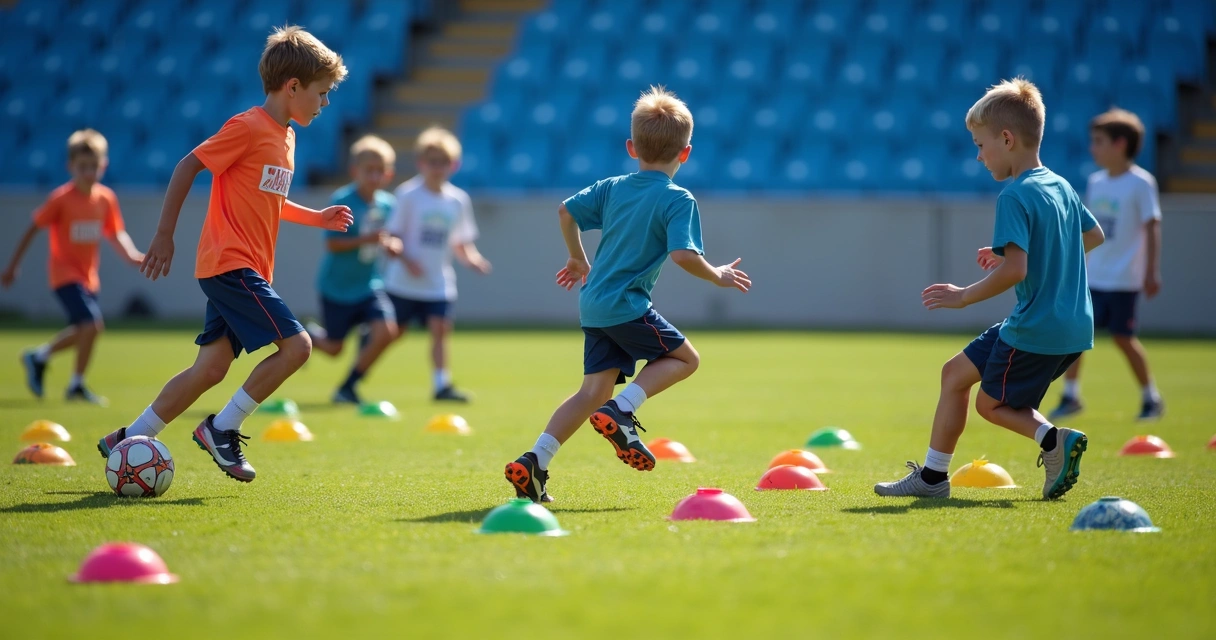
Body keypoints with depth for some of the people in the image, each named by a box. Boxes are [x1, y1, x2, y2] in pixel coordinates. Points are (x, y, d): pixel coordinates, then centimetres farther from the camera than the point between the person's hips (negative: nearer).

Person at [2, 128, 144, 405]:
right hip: (65, 273, -7)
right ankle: (77, 385, -4)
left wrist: (132, 255, -13)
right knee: (92, 324, -20)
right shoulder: (61, 198, -15)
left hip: (88, 276, 7)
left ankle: (38, 356, 42)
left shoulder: (106, 198, 0)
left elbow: (116, 234, 7)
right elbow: (33, 229, -8)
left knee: (82, 331, 17)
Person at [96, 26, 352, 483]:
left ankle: (128, 441, 13)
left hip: (245, 271, 9)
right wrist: (165, 234, -13)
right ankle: (223, 429, -5)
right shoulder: (247, 128, -12)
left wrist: (316, 218, 17)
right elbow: (188, 166, -12)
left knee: (212, 368, 6)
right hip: (230, 265, -9)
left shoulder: (285, 136, 16)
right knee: (296, 345, -15)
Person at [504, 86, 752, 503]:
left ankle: (534, 462, -1)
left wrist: (579, 260, 25)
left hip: (593, 307, 7)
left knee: (595, 390, 9)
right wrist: (717, 277, -3)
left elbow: (566, 211, 12)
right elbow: (683, 255, -20)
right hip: (627, 307, -7)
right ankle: (621, 412, -8)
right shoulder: (678, 200, -8)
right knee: (684, 358, 11)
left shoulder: (613, 187, 11)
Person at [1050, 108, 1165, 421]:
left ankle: (1151, 398, 14)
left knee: (1122, 336, -2)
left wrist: (1152, 272, -15)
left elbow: (1152, 228, -11)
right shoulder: (1096, 182, 9)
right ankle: (1070, 395, 8)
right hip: (1092, 277, 6)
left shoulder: (1141, 183, -10)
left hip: (1123, 279, -6)